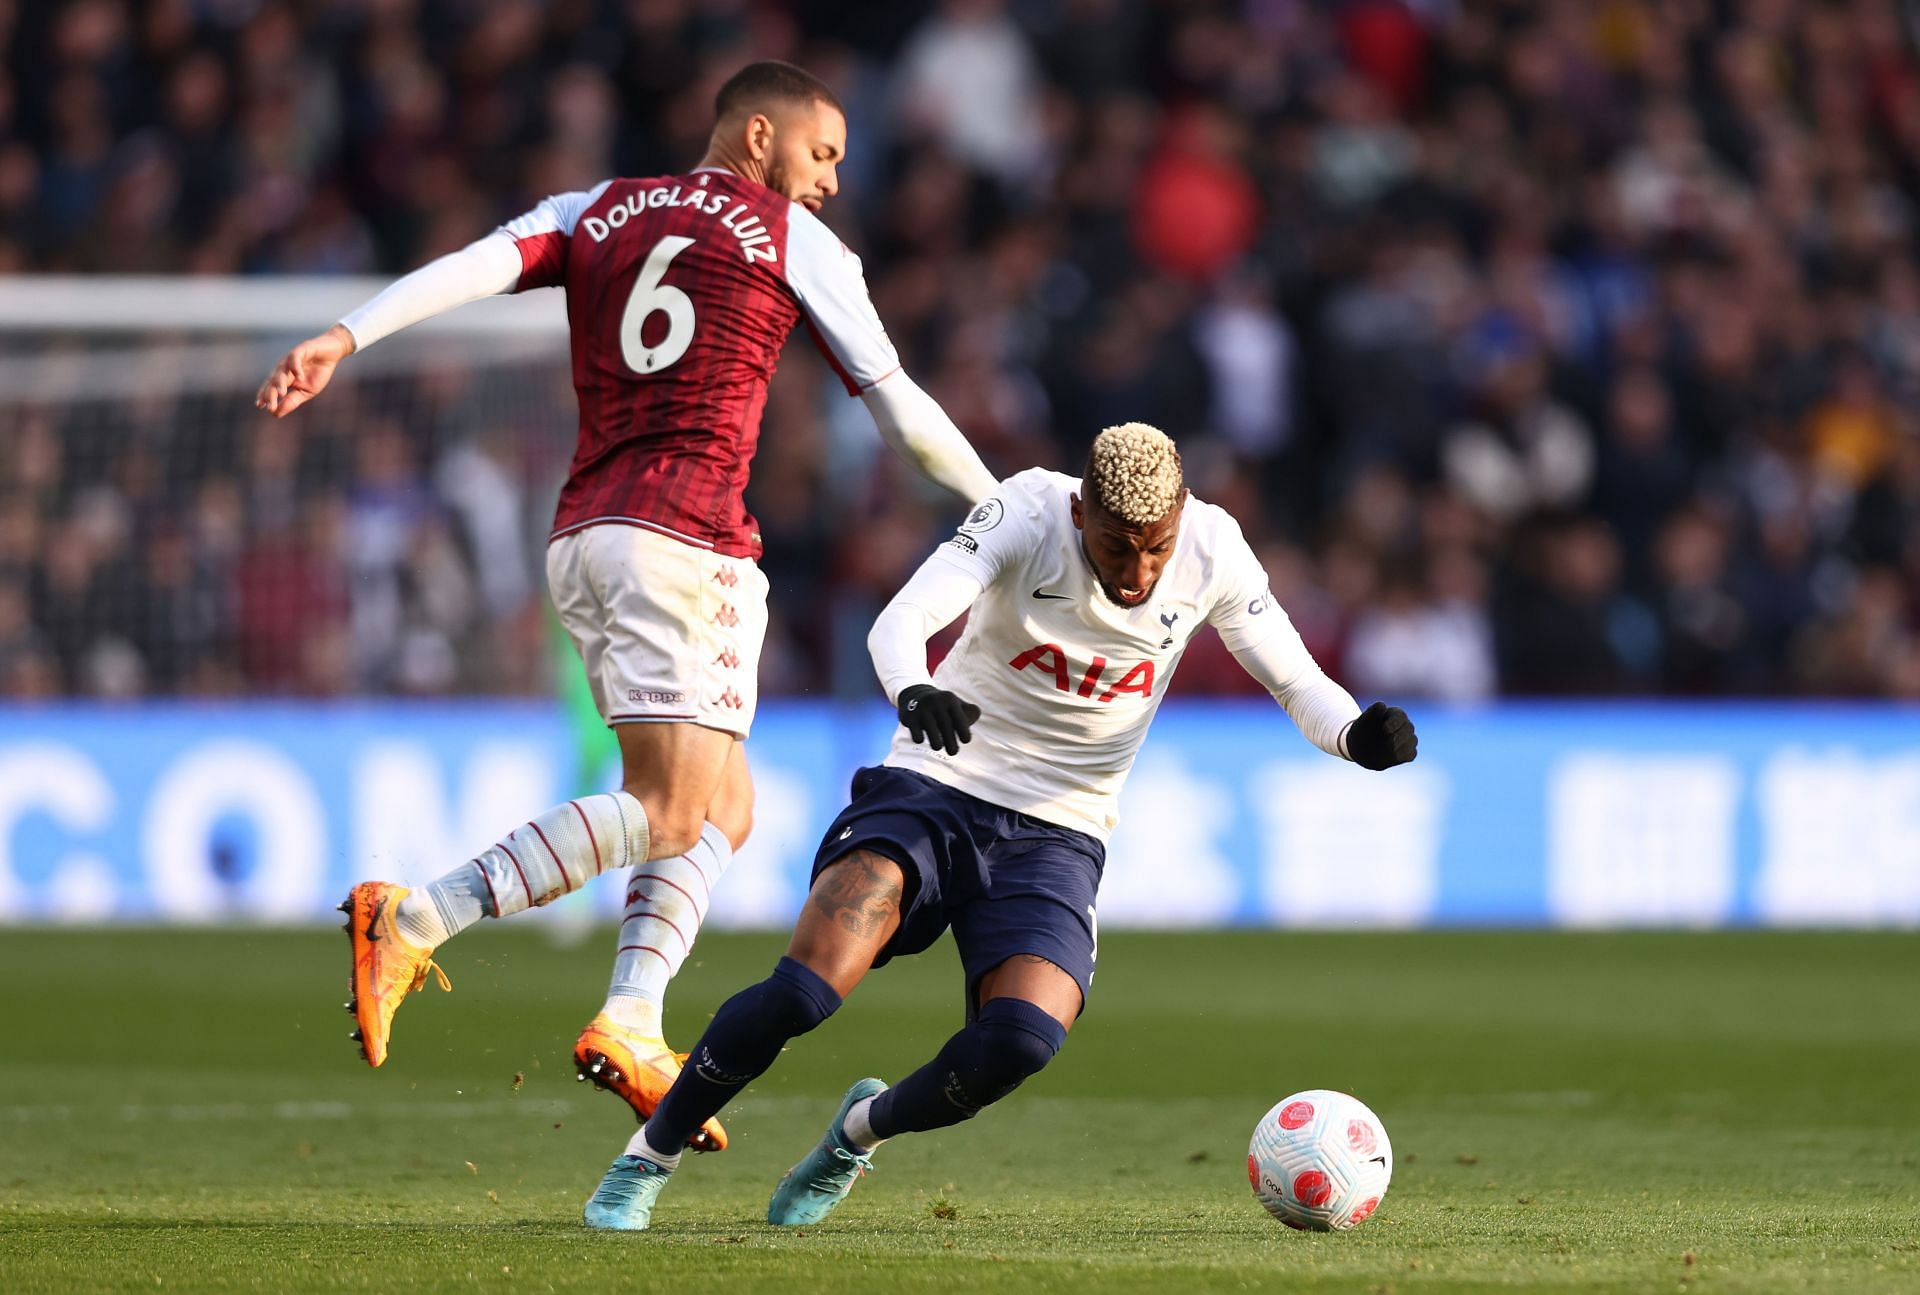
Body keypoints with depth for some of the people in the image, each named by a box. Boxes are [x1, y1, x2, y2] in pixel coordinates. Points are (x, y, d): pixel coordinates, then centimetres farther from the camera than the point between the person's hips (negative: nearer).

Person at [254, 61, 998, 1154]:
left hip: (584, 533, 7)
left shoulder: (595, 213, 18)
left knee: (724, 811, 13)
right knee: (668, 811, -13)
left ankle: (631, 1027, -1)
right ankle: (411, 924, -22)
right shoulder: (797, 240, 5)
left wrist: (343, 339, -10)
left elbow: (472, 267, 0)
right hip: (685, 536, -7)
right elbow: (899, 406, 8)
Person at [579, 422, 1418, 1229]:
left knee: (1024, 1038, -26)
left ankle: (864, 1128, 6)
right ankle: (651, 1153, -1)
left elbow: (1296, 681, 2)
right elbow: (902, 620, -28)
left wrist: (1357, 735, -21)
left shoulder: (1212, 553, -7)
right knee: (802, 990, -26)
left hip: (1056, 835, 2)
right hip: (934, 790, -2)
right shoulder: (1026, 513, -16)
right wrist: (913, 692, -51)